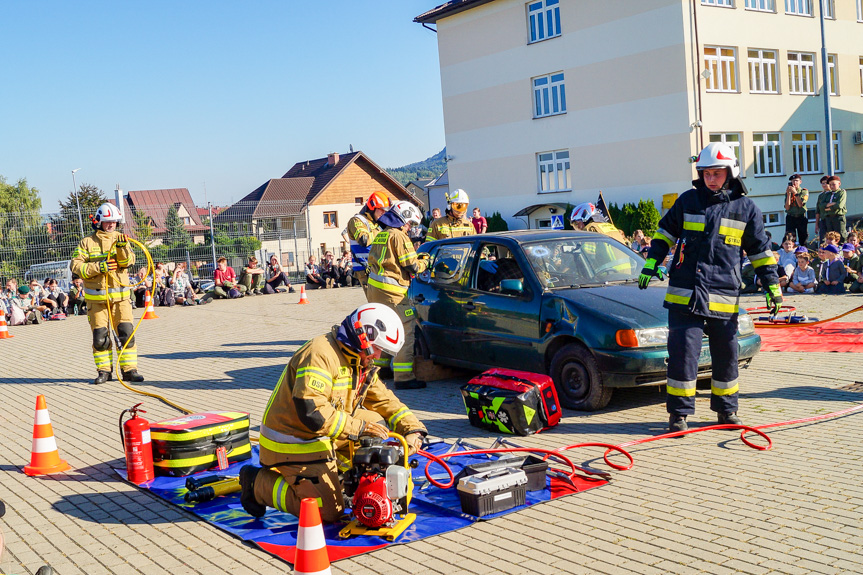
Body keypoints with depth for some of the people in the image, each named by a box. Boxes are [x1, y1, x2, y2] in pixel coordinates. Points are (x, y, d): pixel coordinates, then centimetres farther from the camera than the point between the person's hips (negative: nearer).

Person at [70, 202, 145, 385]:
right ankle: (104, 370, 13)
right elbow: (76, 266, -7)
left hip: (120, 296, 1)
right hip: (96, 297, -1)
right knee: (100, 336, 1)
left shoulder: (120, 239, 8)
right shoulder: (87, 242, 2)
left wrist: (122, 247, -25)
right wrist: (99, 267, -18)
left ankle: (129, 369, 5)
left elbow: (128, 262, -6)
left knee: (126, 333, -3)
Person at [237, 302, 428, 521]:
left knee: (374, 422, 3)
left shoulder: (359, 361, 8)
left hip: (323, 438, 9)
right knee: (329, 512, -10)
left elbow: (384, 400, 12)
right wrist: (357, 427, -28)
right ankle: (258, 482, 2)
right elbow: (310, 411, -33)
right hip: (294, 445, -9)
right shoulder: (321, 354, -24)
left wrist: (412, 428, -2)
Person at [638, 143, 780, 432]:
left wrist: (772, 286, 6)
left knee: (726, 356, 11)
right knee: (682, 353, -4)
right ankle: (678, 413, 5)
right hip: (685, 294, -1)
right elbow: (665, 231, 17)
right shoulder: (688, 201, 6)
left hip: (724, 297, 1)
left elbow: (761, 250, 11)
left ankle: (726, 409, 28)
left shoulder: (746, 209, 6)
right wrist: (651, 264, 8)